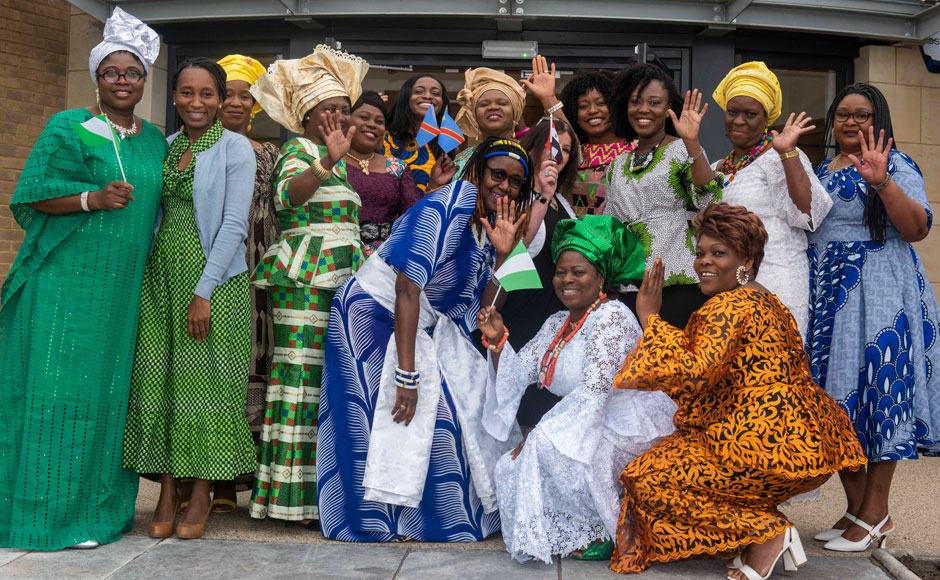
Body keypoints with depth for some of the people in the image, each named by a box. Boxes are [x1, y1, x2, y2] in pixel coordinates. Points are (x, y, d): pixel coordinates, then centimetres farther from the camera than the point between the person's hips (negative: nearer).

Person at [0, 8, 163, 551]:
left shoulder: (155, 139, 15)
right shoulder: (68, 127, -1)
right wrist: (94, 198, -19)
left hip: (125, 287, 5)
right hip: (67, 282, -5)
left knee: (111, 389, 8)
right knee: (60, 388, -3)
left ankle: (99, 503, 19)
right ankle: (54, 510, 8)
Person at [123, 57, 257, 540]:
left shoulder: (235, 148, -3)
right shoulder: (165, 147, 13)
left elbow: (234, 224, -10)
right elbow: (153, 214, 16)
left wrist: (204, 291, -15)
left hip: (213, 278, -5)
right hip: (161, 276, 5)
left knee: (206, 379, -1)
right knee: (157, 378, 3)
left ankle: (201, 493, 11)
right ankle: (168, 491, 14)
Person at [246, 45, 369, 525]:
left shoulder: (337, 158, 24)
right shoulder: (298, 151, -2)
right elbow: (288, 194, -26)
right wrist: (326, 162, -39)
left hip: (340, 280, 8)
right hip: (306, 279, -8)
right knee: (306, 378, -9)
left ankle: (326, 492, 10)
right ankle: (298, 498, -4)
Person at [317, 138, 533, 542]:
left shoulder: (491, 222, 1)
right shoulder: (442, 210, -24)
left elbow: (483, 303, -1)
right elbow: (407, 290, -28)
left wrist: (502, 254, -17)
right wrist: (407, 375, -30)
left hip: (428, 323, 8)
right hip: (375, 312, -8)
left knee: (464, 397, 5)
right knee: (397, 411, -13)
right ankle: (376, 517, 3)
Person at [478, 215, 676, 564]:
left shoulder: (611, 317, -17)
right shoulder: (557, 323, 9)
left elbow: (594, 393, -25)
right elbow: (518, 375, 6)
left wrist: (539, 433, -23)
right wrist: (497, 340, -11)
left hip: (636, 431, -8)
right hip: (593, 428, 9)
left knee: (549, 445, -28)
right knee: (513, 462, -1)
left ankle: (610, 532, -8)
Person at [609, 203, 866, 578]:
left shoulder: (728, 306, -12)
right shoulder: (764, 301, 20)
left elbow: (692, 374, -24)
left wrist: (650, 317, -16)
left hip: (768, 446, -10)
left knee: (650, 477, -2)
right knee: (673, 456, 22)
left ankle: (767, 533, -5)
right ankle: (771, 528, 10)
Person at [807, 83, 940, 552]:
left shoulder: (894, 165, -2)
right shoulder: (820, 173, 17)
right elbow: (802, 228, 25)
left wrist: (881, 181, -28)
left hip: (879, 296, -6)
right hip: (827, 298, 7)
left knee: (876, 389, -5)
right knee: (835, 395, 6)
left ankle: (875, 514, 6)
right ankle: (857, 508, 17)